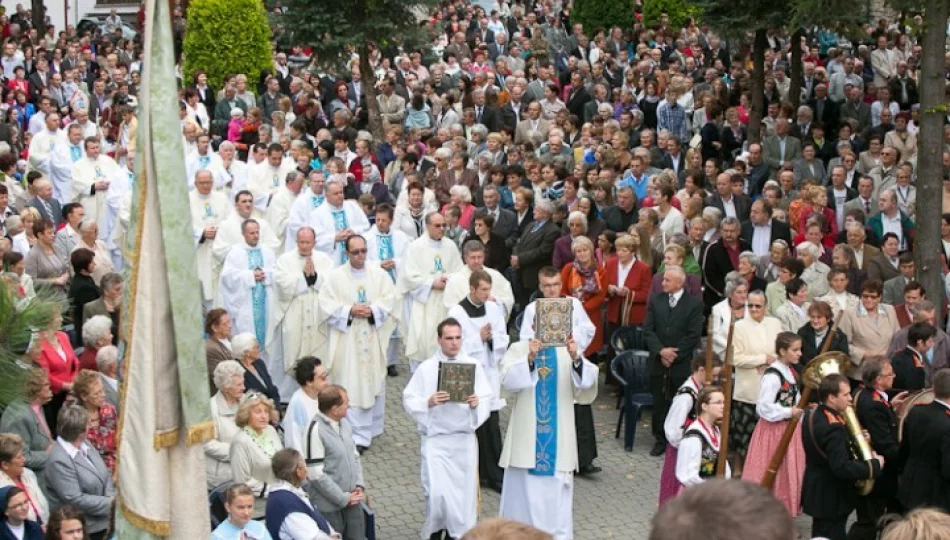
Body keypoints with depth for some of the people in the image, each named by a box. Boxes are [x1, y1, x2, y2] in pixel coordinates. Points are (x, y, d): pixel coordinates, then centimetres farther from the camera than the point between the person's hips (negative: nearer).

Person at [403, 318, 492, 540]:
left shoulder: (474, 365, 1)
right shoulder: (426, 368, -2)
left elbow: (487, 399, 1)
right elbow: (408, 400, -3)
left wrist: (477, 403, -20)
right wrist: (428, 402, -21)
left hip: (465, 438, 2)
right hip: (436, 438, -2)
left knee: (464, 490, 6)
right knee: (436, 492, -9)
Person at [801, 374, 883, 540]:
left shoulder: (812, 415, 2)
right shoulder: (833, 427, -28)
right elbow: (842, 468, -31)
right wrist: (875, 465, -20)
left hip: (818, 493, 10)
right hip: (832, 498, -10)